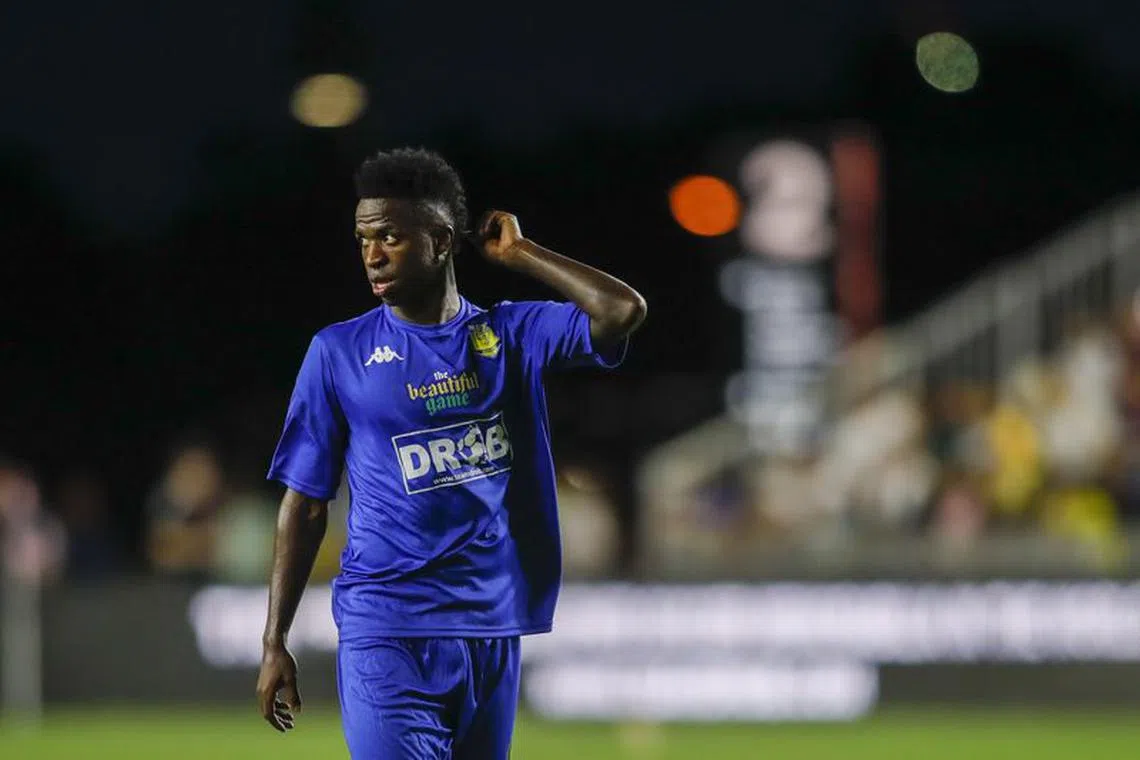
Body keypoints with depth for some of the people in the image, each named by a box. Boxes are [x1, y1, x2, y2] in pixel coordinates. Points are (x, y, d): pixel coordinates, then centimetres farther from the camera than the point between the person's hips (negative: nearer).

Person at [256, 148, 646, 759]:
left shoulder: (512, 336, 8)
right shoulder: (339, 353, 4)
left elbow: (624, 311, -8)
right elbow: (305, 506, 5)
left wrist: (516, 254, 0)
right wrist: (274, 645, 0)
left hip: (492, 632, 3)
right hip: (386, 634, -3)